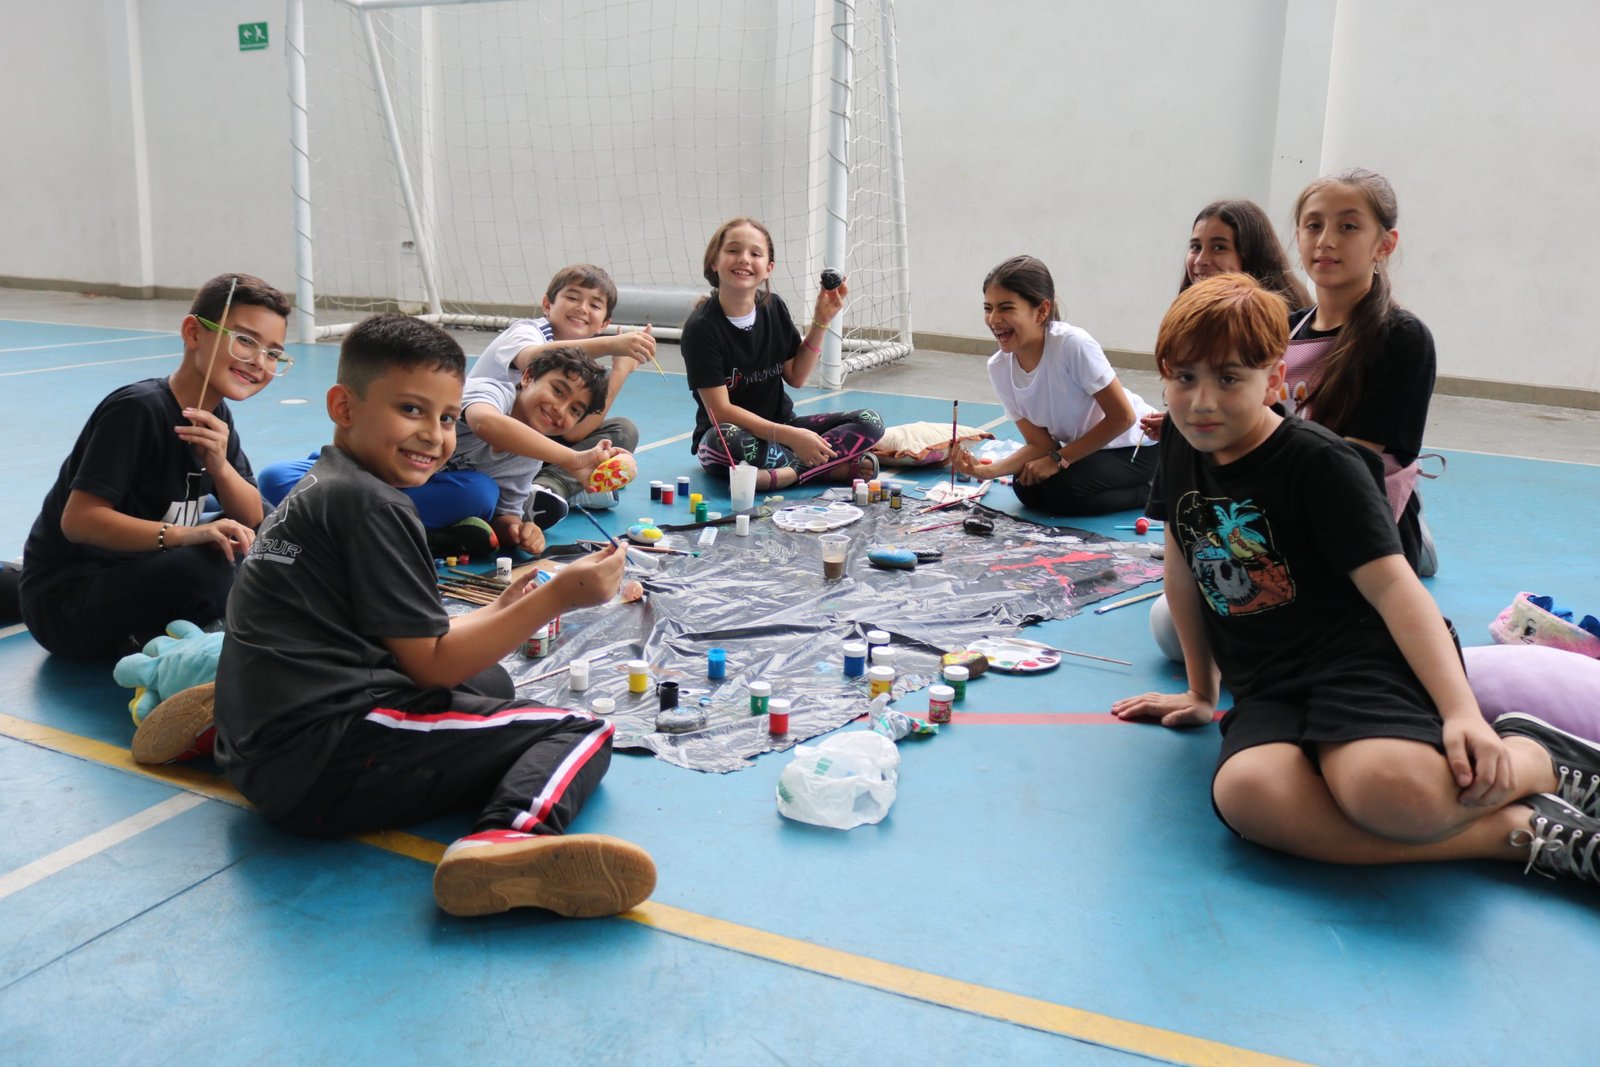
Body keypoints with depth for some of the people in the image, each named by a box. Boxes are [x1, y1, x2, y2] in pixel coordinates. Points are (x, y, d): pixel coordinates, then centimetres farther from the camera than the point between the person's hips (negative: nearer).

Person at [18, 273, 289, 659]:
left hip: (139, 573, 9)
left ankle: (159, 633, 0)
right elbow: (79, 520, -27)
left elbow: (252, 519, 2)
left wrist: (219, 465, -18)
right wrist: (186, 534, -37)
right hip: (63, 599, -9)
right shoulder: (137, 410, -21)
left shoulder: (216, 416, 3)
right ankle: (144, 644, -5)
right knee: (206, 566, -34)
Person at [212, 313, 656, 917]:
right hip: (323, 766, -10)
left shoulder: (320, 488, 18)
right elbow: (432, 662, -11)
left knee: (489, 680, 28)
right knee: (581, 732, -8)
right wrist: (556, 599, -13)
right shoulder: (368, 503, -12)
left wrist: (499, 614, 12)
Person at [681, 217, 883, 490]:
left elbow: (796, 377, 9)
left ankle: (787, 472, -26)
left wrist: (820, 322, -3)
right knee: (726, 439, -43)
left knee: (871, 421, -10)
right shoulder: (701, 327, -16)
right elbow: (720, 411, -20)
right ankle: (840, 466, -23)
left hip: (779, 427, 6)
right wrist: (791, 436, -27)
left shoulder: (774, 308, 1)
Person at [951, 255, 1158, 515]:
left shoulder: (1072, 344, -31)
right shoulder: (999, 369, -12)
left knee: (1059, 491, -25)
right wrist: (989, 470, -24)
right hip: (1085, 450, 7)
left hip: (1135, 444, -7)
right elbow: (1039, 444, -8)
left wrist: (1058, 459, -21)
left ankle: (1151, 493, -1)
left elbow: (1122, 417, -22)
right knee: (1027, 487, -14)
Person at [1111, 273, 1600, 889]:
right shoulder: (1180, 449, 9)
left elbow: (1393, 587, -17)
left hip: (1359, 660, -5)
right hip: (1268, 690, 6)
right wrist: (1201, 690, 24)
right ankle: (1515, 834, -21)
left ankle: (1538, 758, -4)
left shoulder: (1320, 463, -10)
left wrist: (1462, 712, -28)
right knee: (1246, 794, -32)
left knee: (1389, 789, -40)